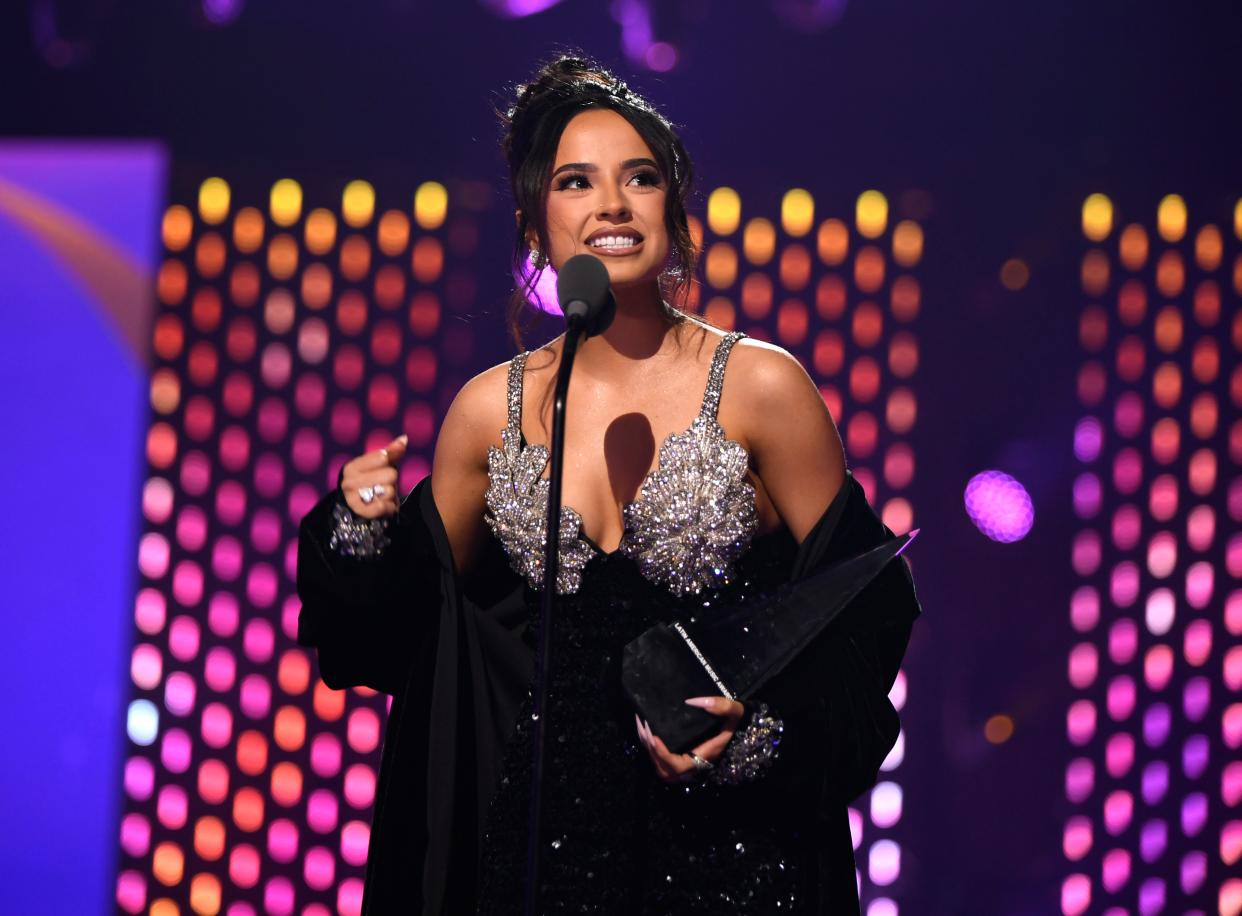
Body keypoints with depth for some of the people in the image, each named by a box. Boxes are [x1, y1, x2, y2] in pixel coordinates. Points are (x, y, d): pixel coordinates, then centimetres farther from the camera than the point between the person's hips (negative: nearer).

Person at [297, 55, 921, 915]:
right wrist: (367, 533, -6)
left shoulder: (760, 386, -9)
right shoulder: (491, 410, 0)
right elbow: (429, 608, 12)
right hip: (548, 834, 3)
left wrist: (761, 728, -17)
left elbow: (857, 608, -4)